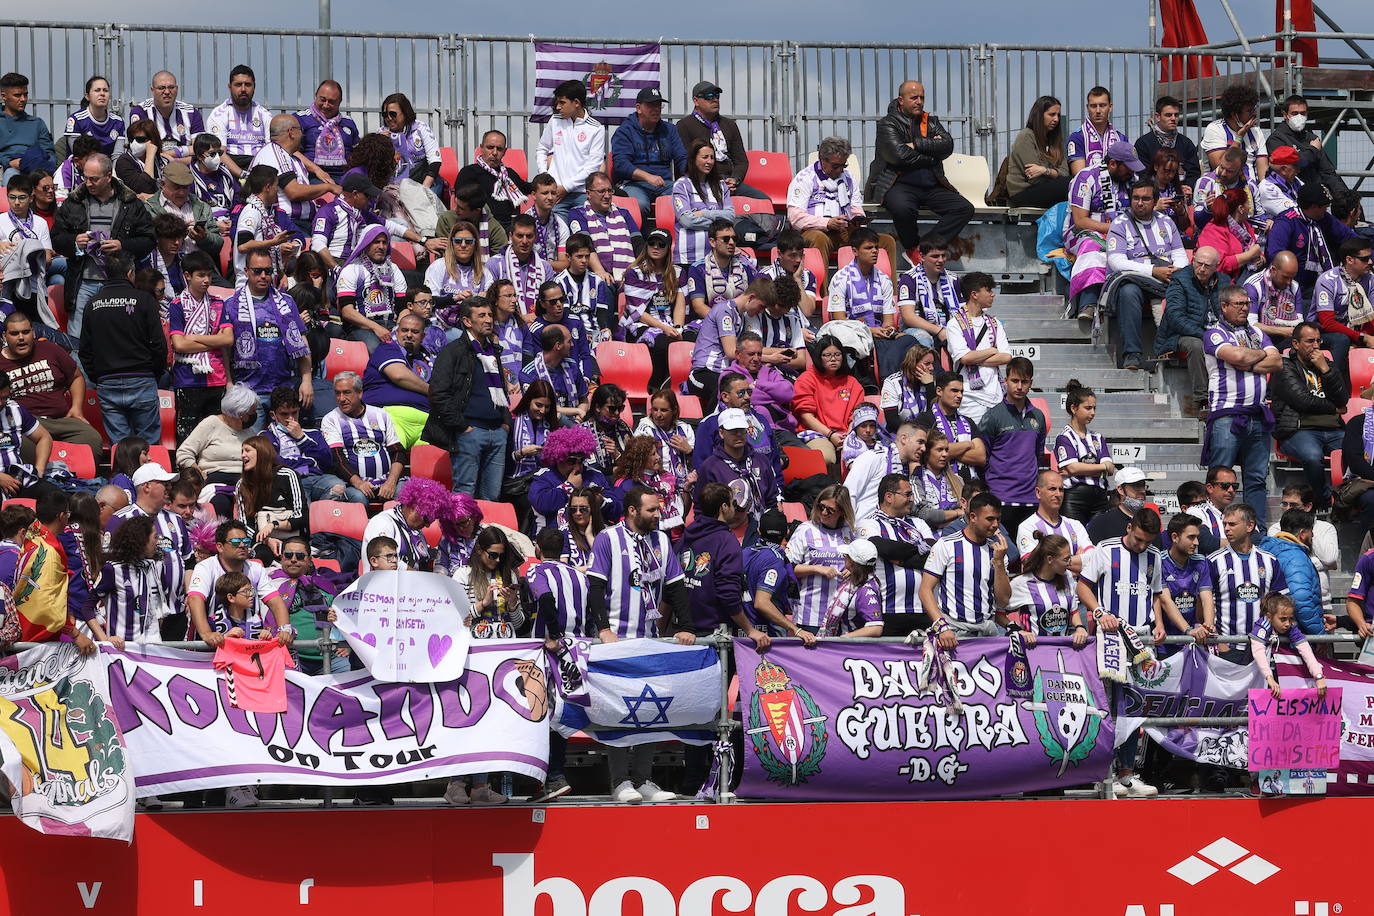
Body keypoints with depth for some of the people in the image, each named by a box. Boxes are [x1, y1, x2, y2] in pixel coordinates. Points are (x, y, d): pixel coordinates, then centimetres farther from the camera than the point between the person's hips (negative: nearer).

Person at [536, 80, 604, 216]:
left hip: (582, 193, -2)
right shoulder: (555, 121, 14)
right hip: (555, 189, 2)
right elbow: (541, 149, 26)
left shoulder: (596, 129, 1)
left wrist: (566, 187, -9)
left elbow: (593, 166, -3)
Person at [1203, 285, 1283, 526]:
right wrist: (1261, 354, 2)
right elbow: (1237, 356, -17)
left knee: (1257, 479, 5)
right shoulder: (1215, 334, 1)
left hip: (1257, 414, 6)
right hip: (1226, 414, -6)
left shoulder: (1256, 333, 20)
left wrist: (1248, 365, -6)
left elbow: (1277, 361, 7)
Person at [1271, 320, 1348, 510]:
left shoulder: (1328, 364, 24)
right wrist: (1333, 409, 8)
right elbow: (1303, 400, -4)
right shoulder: (1285, 368, 8)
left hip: (1334, 430, 4)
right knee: (1313, 456, -38)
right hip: (1299, 430, -4)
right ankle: (1324, 503, -19)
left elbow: (1344, 398, 11)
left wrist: (1325, 370, 1)